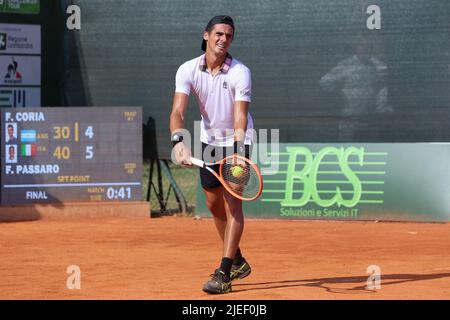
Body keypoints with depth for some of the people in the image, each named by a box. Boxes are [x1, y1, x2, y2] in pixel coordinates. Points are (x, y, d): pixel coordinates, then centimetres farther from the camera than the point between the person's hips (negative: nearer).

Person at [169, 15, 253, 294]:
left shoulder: (241, 73, -21)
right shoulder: (188, 70, -13)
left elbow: (240, 118, -29)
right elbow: (178, 111, -23)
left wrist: (236, 152, -45)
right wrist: (179, 141, -42)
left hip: (237, 140, -4)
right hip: (209, 140, 5)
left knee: (232, 201, -15)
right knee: (214, 203, 13)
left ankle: (224, 274, -18)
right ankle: (238, 261, 33)